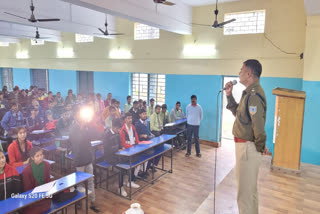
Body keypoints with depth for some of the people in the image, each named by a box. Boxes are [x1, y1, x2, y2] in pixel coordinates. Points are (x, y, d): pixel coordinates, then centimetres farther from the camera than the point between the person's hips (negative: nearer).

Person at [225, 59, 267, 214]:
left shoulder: (253, 95, -22)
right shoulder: (249, 93, 10)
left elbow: (258, 125, -27)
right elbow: (238, 112, 19)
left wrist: (260, 146, -13)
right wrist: (229, 95, 10)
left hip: (247, 147, -11)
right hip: (244, 145, 11)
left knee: (244, 192, 1)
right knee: (250, 188, 26)